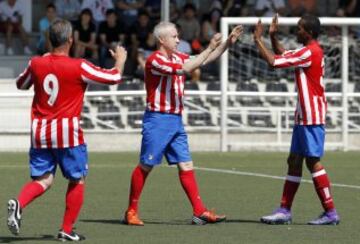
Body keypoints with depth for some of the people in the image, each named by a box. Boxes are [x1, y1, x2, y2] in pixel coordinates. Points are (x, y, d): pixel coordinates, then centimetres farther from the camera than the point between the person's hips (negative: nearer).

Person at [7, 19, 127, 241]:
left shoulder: (36, 63, 2)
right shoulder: (79, 67, -10)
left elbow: (21, 85, 23)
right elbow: (114, 77, -3)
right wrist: (120, 59, 18)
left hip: (39, 132, 4)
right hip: (67, 131, -4)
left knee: (42, 179, 9)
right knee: (77, 181, 12)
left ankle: (19, 204, -21)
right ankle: (67, 230, 11)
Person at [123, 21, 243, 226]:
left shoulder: (177, 57, 12)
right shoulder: (155, 60, -14)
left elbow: (204, 60, 16)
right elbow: (184, 69, -26)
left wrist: (228, 43, 5)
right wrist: (209, 48, -24)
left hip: (176, 120, 8)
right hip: (158, 120, -8)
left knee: (186, 166, 1)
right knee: (145, 167, -1)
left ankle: (199, 211, -3)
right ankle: (132, 211, 8)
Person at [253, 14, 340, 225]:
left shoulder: (309, 53, -17)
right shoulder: (311, 51, 14)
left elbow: (274, 61, -19)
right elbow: (282, 55, 30)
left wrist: (258, 40, -8)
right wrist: (273, 36, 15)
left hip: (312, 118, -10)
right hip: (304, 117, 10)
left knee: (312, 161, -9)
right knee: (294, 160, 10)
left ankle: (331, 212, -7)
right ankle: (285, 211, 12)